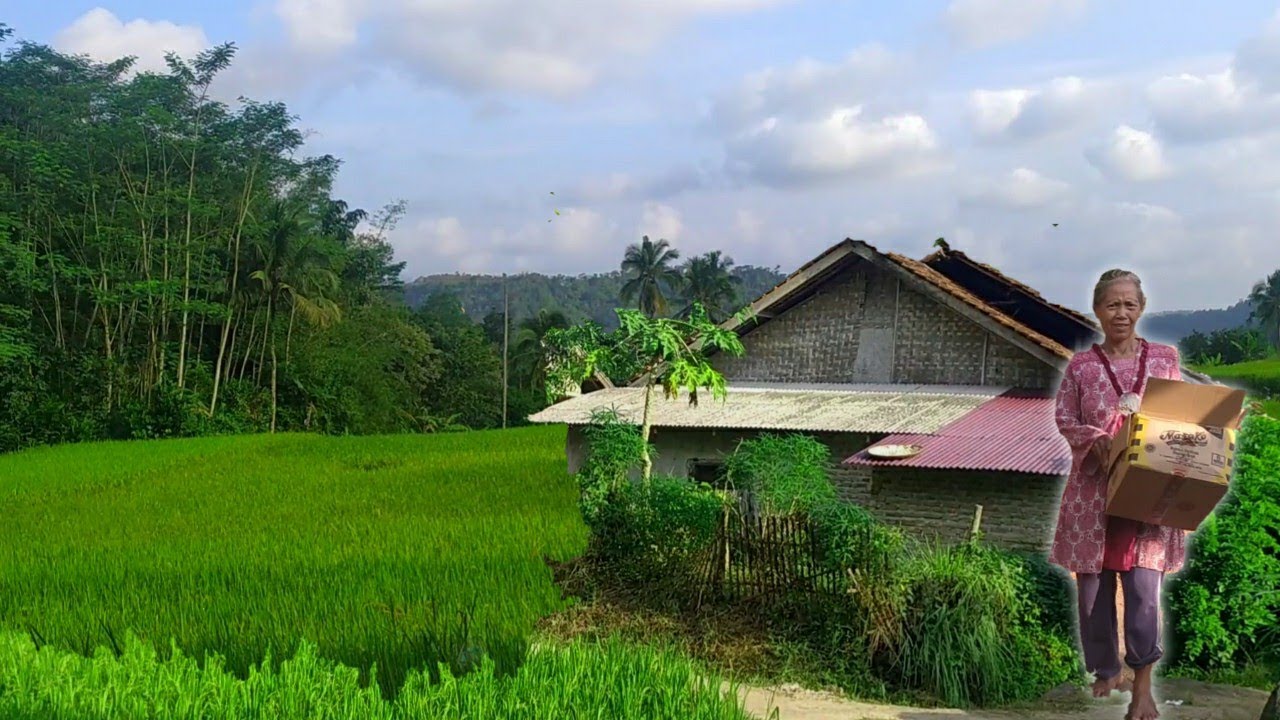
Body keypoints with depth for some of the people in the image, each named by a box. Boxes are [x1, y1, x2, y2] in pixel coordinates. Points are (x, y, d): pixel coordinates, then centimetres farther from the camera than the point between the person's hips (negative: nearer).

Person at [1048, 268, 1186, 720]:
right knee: (1093, 586, 6)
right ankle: (1106, 671, 25)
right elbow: (1064, 418, 4)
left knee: (1143, 586, -8)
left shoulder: (1165, 358, 5)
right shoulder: (1081, 365, 3)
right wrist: (1097, 442, -14)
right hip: (1093, 488, 1)